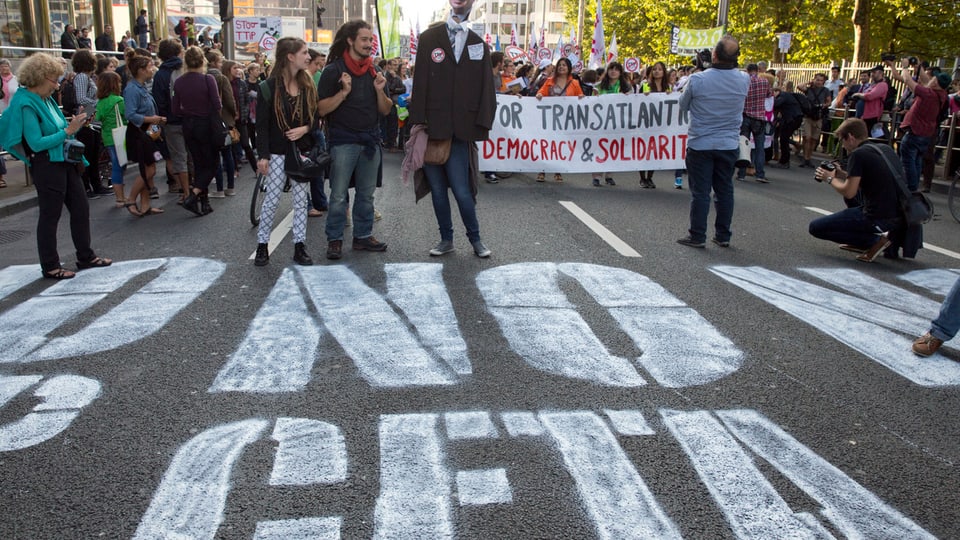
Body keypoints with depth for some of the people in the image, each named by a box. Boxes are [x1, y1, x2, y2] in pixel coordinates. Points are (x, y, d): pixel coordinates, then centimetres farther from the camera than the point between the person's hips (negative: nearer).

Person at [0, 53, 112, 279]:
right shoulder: (26, 105, -16)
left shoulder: (46, 100, 8)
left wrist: (76, 123, -1)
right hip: (46, 165, -9)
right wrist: (68, 131, -22)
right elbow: (36, 143, -22)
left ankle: (86, 257, 26)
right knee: (50, 215, 1)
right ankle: (50, 266, 13)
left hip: (64, 161, 9)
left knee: (80, 208, 13)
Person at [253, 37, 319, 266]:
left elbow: (316, 117, 10)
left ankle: (300, 247, 12)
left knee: (301, 200, 5)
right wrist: (262, 155, -13)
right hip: (278, 152, -4)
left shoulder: (308, 85, 6)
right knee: (271, 199, 0)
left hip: (302, 151, 4)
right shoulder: (270, 87, -8)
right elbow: (262, 123, -9)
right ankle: (262, 245, 11)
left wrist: (305, 129, -12)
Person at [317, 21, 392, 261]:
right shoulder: (333, 70, -4)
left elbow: (385, 110, 10)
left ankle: (363, 236, 20)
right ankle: (334, 240, 6)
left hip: (371, 140, 5)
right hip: (343, 140, -5)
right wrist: (343, 92, -20)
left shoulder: (374, 71, 11)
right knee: (338, 195, -3)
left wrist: (379, 91, -8)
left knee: (366, 194, 9)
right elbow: (322, 109, -8)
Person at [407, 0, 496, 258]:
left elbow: (486, 88, 5)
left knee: (462, 190, -6)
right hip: (432, 128, 1)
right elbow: (420, 81, 0)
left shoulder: (478, 44, 10)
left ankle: (475, 239, 14)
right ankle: (446, 239, 23)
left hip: (460, 131, 0)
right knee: (437, 189, 8)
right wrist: (417, 122, -7)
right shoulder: (429, 38, 6)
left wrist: (482, 125, -5)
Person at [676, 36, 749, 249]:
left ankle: (697, 236, 7)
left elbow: (683, 105, -1)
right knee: (725, 190, 12)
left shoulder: (697, 80, -16)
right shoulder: (743, 80, -5)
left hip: (700, 145, -3)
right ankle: (723, 235, 19)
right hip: (729, 145, 3)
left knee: (700, 192, 2)